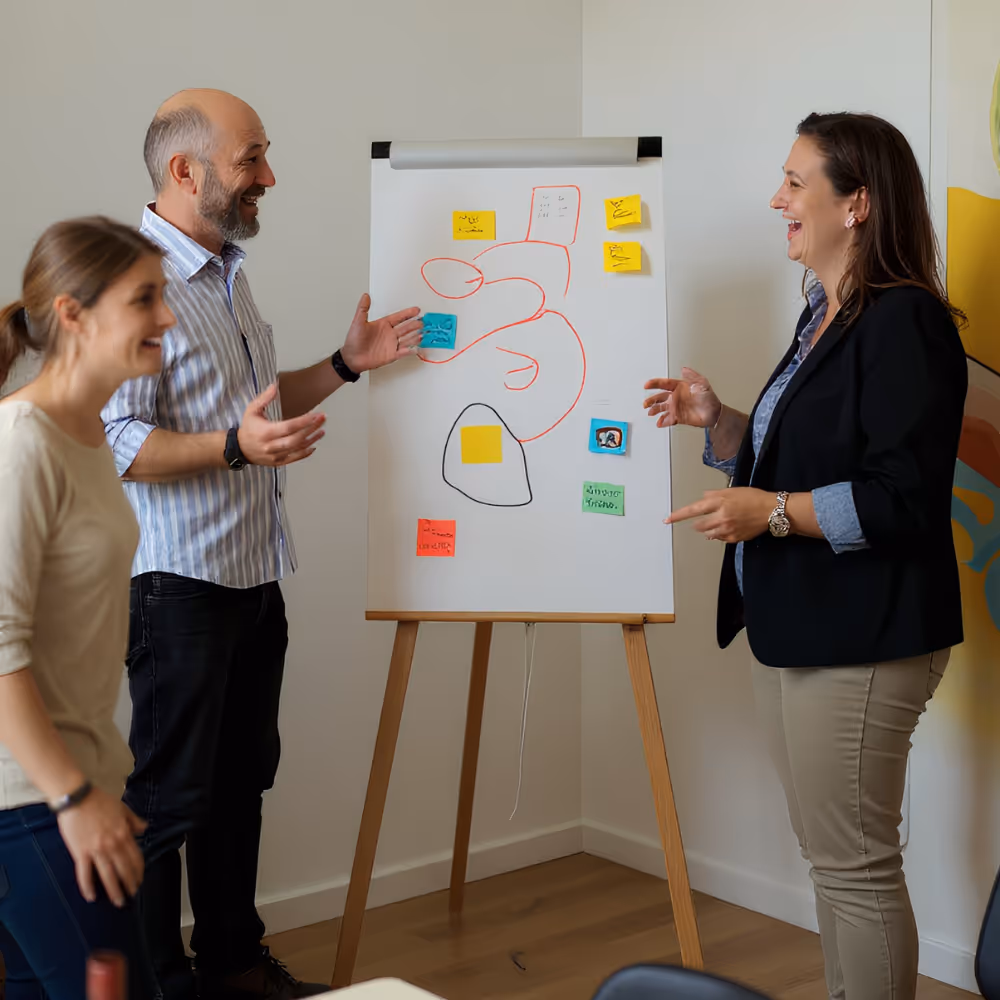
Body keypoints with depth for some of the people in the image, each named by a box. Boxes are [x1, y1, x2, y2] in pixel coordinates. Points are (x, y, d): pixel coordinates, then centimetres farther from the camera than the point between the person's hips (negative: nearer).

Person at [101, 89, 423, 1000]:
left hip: (255, 578, 9)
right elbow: (119, 441, -21)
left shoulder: (227, 273, 15)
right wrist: (235, 446, -34)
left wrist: (347, 364, 12)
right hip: (181, 583, -9)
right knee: (170, 796, 2)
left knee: (240, 780, 17)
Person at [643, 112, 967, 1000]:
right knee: (831, 857, 18)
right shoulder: (824, 319, 15)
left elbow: (906, 496, -21)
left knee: (854, 864, -1)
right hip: (798, 630, 10)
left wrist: (772, 513, -23)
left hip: (860, 640, -10)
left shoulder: (904, 321, -16)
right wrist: (715, 421, 8)